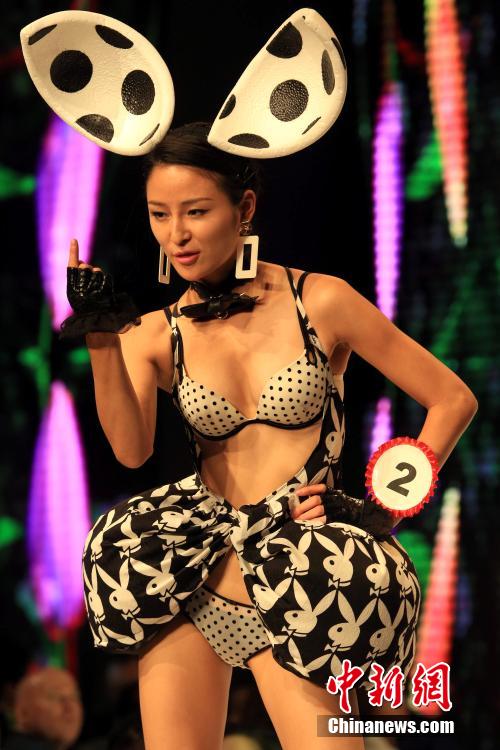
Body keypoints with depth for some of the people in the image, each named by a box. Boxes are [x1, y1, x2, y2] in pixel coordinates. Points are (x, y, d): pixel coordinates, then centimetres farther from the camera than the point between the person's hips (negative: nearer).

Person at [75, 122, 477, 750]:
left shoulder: (321, 302, -2)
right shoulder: (154, 336, 6)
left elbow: (453, 401, 1)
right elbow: (131, 450, -13)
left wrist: (384, 511, -4)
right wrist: (101, 342, -24)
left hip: (294, 579, -3)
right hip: (192, 578, 3)